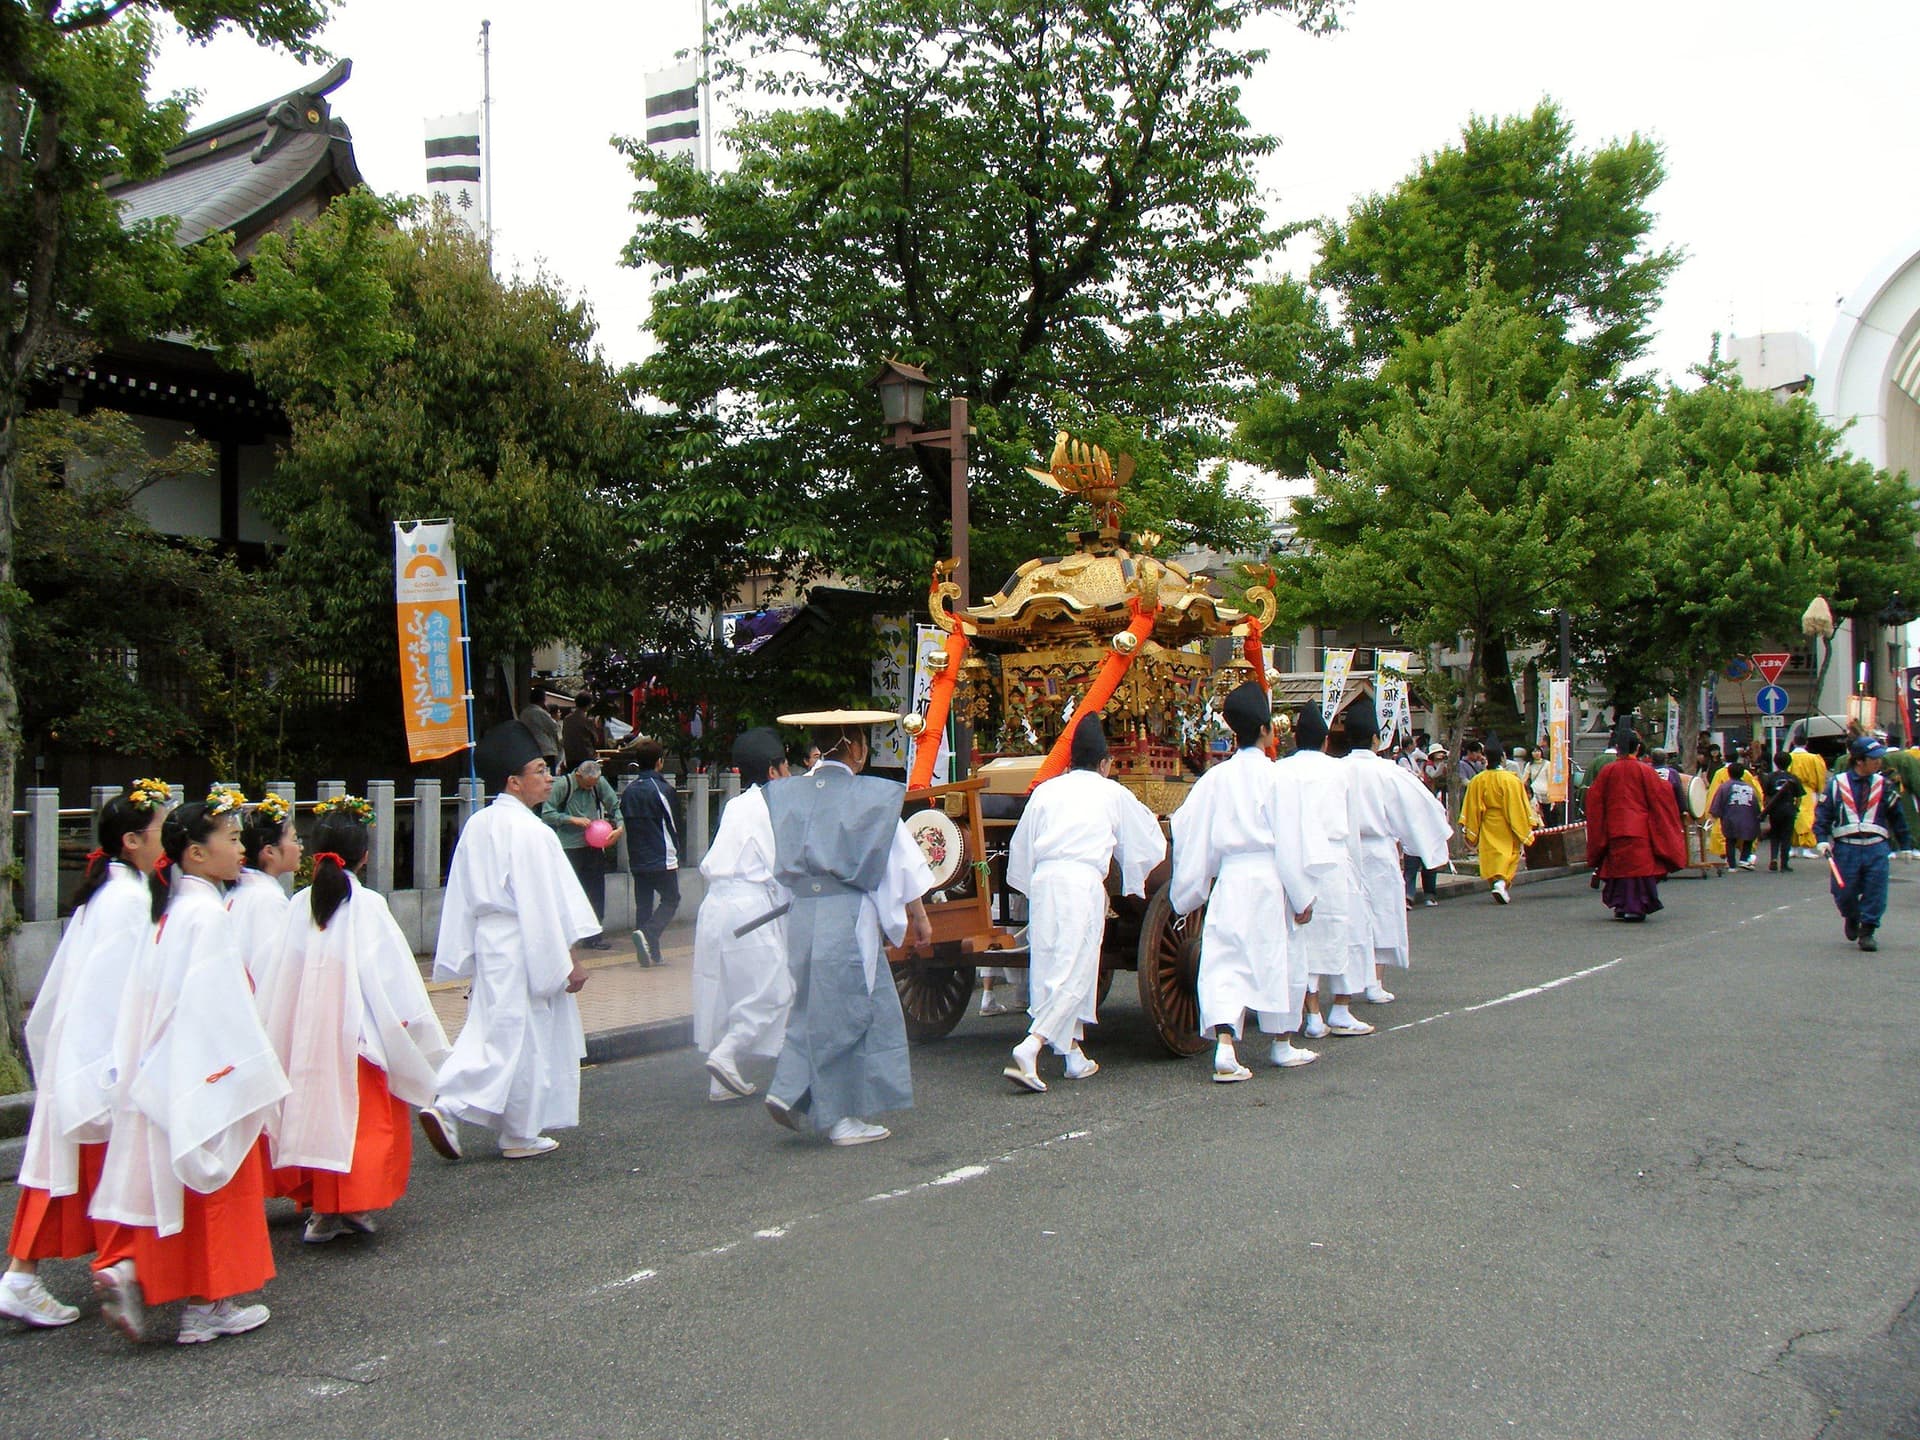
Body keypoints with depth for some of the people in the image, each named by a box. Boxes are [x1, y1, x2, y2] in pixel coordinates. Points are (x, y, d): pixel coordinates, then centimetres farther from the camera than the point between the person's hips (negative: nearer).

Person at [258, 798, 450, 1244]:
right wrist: (422, 1035, -1)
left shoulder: (300, 905, 0)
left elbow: (277, 980, 2)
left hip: (305, 1036, 4)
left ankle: (318, 1206, 18)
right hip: (355, 1035, -4)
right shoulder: (368, 905, -10)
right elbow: (394, 977, -9)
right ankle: (349, 1204, 3)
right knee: (365, 1118, 6)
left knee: (313, 1112, 14)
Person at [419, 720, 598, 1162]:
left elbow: (461, 898, 11)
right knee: (527, 1037, 4)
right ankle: (521, 1135, 14)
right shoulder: (530, 831, -17)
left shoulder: (477, 826, 7)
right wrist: (569, 961, -12)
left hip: (489, 941, 8)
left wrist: (462, 955, 16)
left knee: (492, 1032, 15)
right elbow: (545, 903, -18)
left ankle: (447, 1106, 4)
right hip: (524, 948, -8)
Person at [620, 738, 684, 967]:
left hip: (637, 860, 6)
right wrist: (680, 851, 11)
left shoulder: (628, 790, 6)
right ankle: (648, 933, -18)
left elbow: (625, 821, 12)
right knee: (670, 899, 5)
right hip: (663, 859, -6)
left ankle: (651, 952, 10)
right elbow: (676, 824, -5)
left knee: (643, 903, 10)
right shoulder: (664, 789, -11)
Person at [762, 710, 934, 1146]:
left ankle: (790, 1091, 7)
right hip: (849, 914, -5)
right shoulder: (870, 797, -7)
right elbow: (902, 861, -3)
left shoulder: (788, 794, 6)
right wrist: (918, 918, 7)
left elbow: (782, 862, 10)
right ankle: (841, 1117, 9)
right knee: (845, 1011, 3)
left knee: (813, 1005, 18)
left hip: (801, 913, 5)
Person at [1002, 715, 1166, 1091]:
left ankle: (1074, 1056, 20)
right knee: (1072, 973, -5)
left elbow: (1021, 846, 18)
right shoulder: (1114, 794, 13)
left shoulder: (1045, 790, 19)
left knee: (1051, 968, 12)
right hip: (1083, 881, -4)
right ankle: (1028, 1051, -21)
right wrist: (1150, 819, 46)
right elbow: (1148, 846, 25)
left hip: (1043, 879, 4)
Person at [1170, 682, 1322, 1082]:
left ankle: (1224, 1049, -15)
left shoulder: (1215, 778, 3)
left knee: (1224, 963, 0)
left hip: (1228, 880, 2)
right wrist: (1302, 897, 1)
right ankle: (1282, 1043, 29)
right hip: (1269, 883, -2)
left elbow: (1190, 835, 4)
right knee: (1278, 960, 15)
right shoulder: (1280, 778, -6)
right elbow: (1291, 843, -7)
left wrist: (1189, 894, 14)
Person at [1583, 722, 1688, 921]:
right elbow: (1659, 798, 0)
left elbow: (1595, 801, 4)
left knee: (1618, 866, 11)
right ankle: (1637, 906, -2)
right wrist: (1666, 786, 19)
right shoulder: (1645, 771, -6)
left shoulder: (1608, 771, -1)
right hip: (1640, 829, -2)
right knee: (1640, 865, 2)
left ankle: (1620, 906, 12)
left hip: (1615, 829, 2)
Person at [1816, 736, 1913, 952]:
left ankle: (1868, 931, 10)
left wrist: (1905, 845, 15)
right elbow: (1822, 812, 3)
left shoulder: (1883, 785, 8)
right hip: (1845, 847, -1)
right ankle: (1851, 918, 32)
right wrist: (1822, 839, -7)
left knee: (1875, 892, -4)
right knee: (1844, 892, 2)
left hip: (1876, 847, 1)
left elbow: (1896, 817, 15)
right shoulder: (1837, 784, 1)